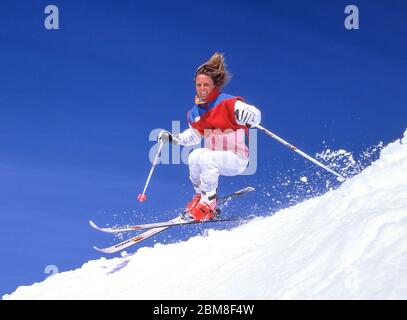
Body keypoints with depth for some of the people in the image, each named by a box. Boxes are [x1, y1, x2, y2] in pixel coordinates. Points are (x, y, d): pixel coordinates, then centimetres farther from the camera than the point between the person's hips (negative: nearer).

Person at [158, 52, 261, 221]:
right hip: (215, 159, 6)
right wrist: (172, 138, 10)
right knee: (195, 156, -21)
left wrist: (247, 115, -43)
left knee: (207, 158, -30)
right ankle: (200, 195, 1)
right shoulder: (195, 113, 4)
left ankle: (208, 203, -19)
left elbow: (256, 115, -20)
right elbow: (194, 135, 22)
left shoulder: (229, 103, -15)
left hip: (237, 159, -6)